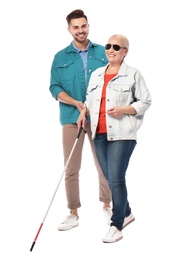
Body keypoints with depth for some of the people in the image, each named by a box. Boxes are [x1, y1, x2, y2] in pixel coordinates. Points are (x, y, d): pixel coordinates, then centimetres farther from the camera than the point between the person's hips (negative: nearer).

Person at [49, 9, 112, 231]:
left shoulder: (103, 53, 7)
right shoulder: (60, 58, 6)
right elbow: (55, 88, 0)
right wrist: (76, 103, -15)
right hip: (71, 118, 0)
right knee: (71, 168, 1)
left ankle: (107, 206, 24)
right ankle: (74, 213, 12)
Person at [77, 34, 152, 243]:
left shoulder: (133, 74, -2)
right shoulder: (96, 74, 15)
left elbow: (145, 102, -1)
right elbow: (90, 98, 22)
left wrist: (123, 110, -15)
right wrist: (84, 112, 3)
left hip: (122, 135, -6)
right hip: (99, 134, 6)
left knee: (116, 178, -10)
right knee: (110, 178, 12)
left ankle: (116, 226, 0)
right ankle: (126, 213, 32)